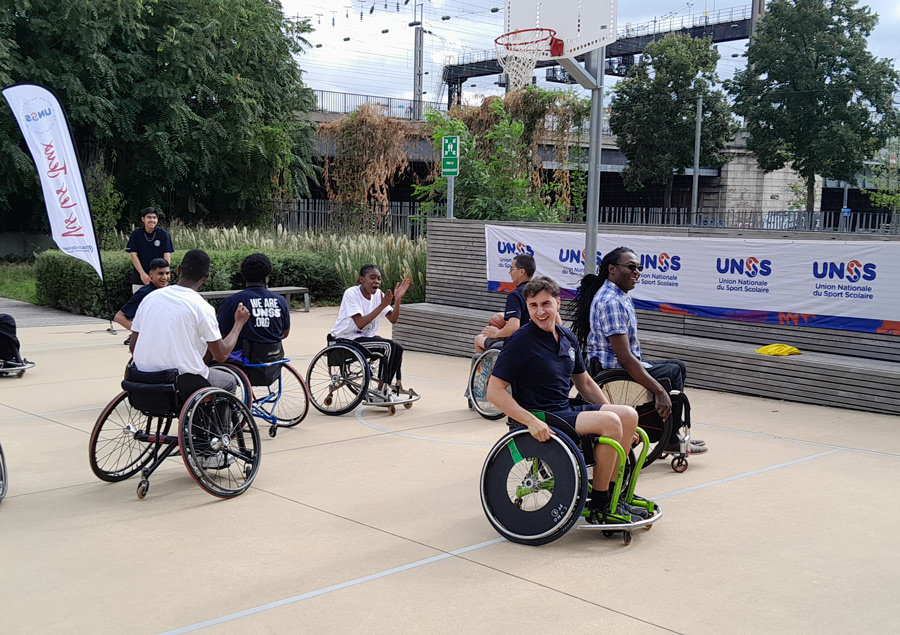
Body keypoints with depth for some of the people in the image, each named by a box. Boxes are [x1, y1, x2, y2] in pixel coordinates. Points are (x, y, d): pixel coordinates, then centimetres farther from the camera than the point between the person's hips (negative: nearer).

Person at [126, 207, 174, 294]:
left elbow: (167, 255, -5)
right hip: (139, 278, 1)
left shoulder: (164, 234, -1)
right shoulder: (136, 234, 1)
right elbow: (133, 255, -1)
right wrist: (142, 273, -12)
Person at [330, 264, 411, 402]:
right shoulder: (351, 294, -18)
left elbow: (393, 319, -6)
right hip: (346, 339, -7)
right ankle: (381, 393, -14)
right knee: (388, 345, -23)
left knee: (398, 348, -12)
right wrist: (382, 306, -30)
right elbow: (360, 323, -27)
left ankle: (386, 388, 1)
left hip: (366, 336, 7)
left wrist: (397, 299, -21)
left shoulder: (378, 294, 1)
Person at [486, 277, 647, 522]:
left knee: (628, 415, -4)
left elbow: (584, 383, 22)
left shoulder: (567, 338, 10)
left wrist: (614, 415, 13)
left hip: (567, 410, 8)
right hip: (540, 417, -8)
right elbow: (494, 391, -17)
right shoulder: (520, 342, -12)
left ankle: (611, 494, 3)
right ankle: (598, 507, -12)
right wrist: (531, 421, -27)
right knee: (609, 422, -23)